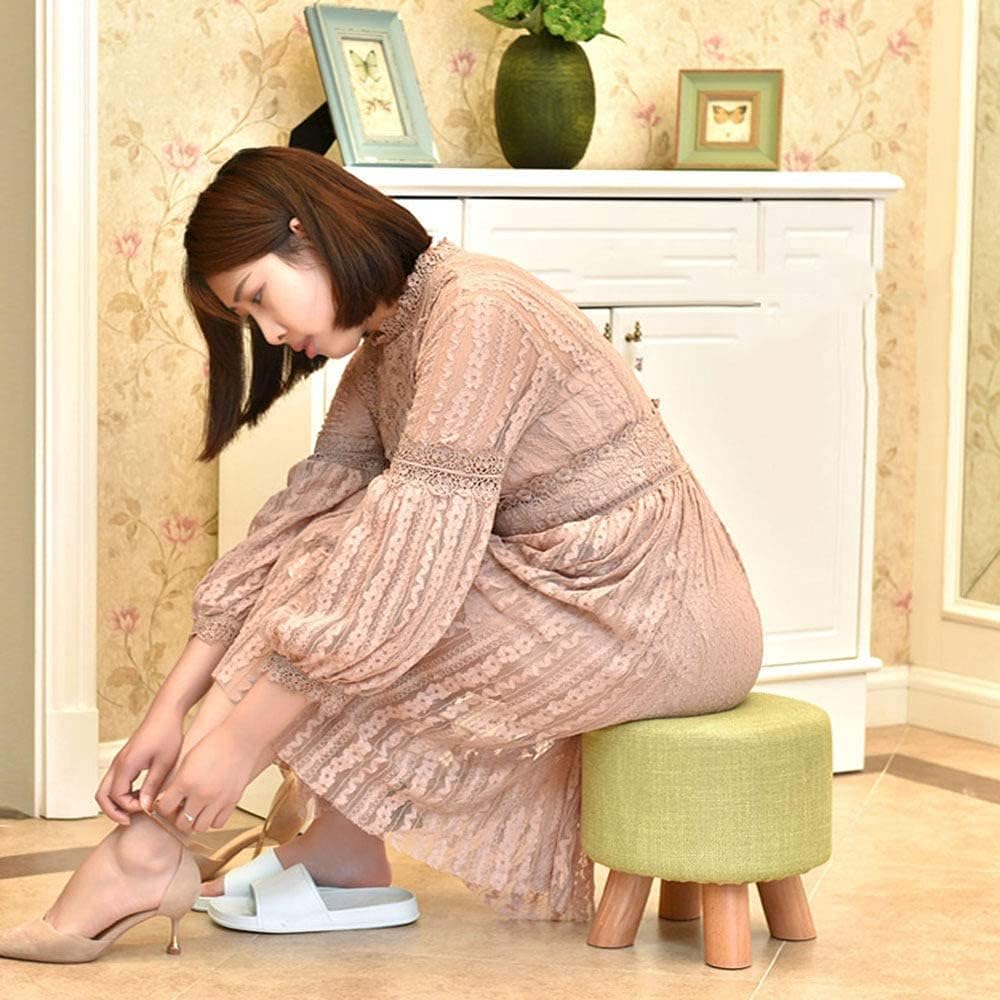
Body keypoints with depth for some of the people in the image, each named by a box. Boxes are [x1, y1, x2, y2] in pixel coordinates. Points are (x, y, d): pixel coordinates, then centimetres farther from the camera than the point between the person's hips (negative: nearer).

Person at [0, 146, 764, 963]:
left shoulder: (477, 317, -21)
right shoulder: (388, 343, 7)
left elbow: (412, 564, -27)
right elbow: (302, 517, -1)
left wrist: (243, 740, -25)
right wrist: (171, 708, -11)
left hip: (657, 614, -9)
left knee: (358, 595, -18)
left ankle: (153, 851, -10)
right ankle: (341, 850, 1)